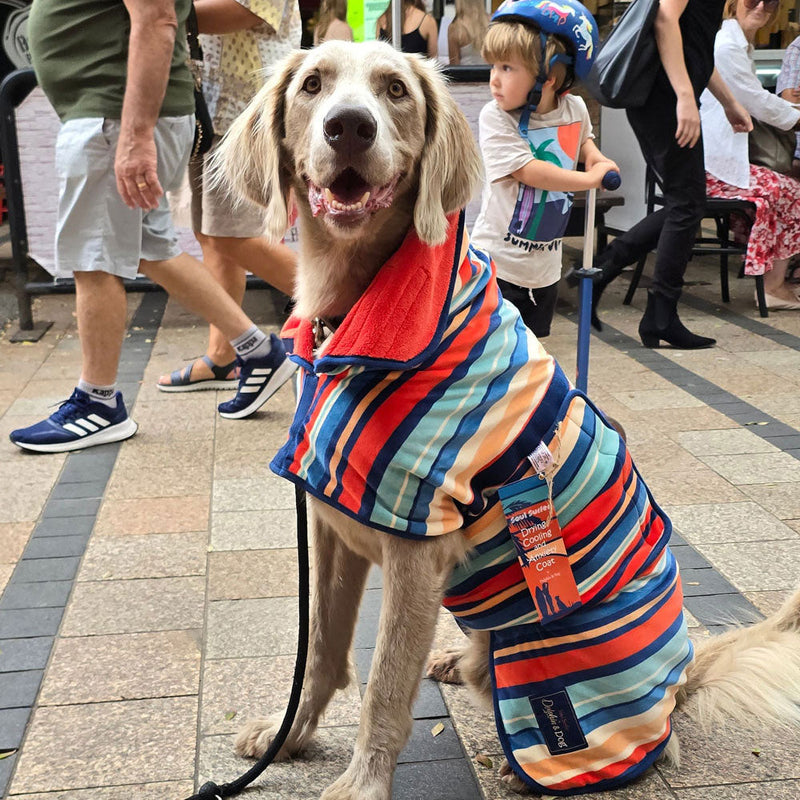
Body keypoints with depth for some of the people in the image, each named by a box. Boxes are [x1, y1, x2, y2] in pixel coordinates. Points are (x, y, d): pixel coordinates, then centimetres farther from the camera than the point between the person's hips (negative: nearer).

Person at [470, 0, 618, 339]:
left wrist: (594, 155, 3)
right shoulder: (495, 117, -15)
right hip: (497, 261, -5)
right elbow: (529, 171, -23)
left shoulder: (575, 108, 1)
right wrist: (591, 177, -16)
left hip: (545, 265, 5)